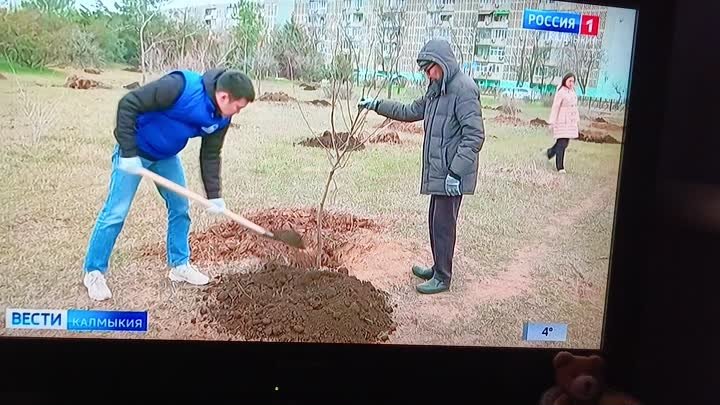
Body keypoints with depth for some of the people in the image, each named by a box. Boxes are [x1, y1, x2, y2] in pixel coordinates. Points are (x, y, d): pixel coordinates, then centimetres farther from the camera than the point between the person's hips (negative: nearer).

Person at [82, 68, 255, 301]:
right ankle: (94, 273, 11)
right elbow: (128, 104, -30)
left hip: (167, 156, 7)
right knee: (115, 213, -4)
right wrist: (128, 152, -29)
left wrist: (214, 196, -6)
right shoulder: (180, 86, -33)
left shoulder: (221, 118, -11)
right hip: (134, 152, -7)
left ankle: (180, 265, 24)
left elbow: (210, 155, -1)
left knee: (180, 208, 9)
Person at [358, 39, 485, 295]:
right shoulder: (437, 90, 15)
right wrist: (377, 105, 19)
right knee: (436, 221, 17)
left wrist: (456, 172, -23)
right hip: (438, 171, 9)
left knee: (443, 223, -1)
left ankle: (443, 278, 12)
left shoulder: (463, 88, -16)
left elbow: (475, 135, -21)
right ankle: (438, 268, 31)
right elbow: (410, 111, 26)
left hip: (451, 174, -9)